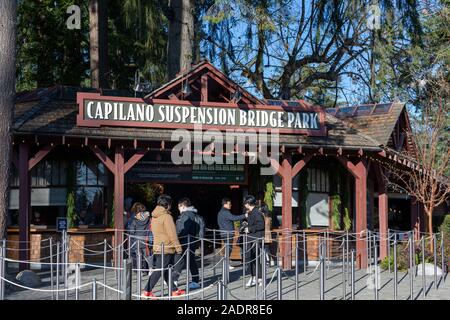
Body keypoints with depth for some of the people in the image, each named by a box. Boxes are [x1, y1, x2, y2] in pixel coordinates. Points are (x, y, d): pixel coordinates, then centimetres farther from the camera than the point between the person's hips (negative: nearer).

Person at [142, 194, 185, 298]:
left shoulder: (154, 217, 11)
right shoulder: (166, 216, -15)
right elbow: (172, 234, -16)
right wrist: (178, 247, -9)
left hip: (157, 247, 9)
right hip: (166, 248, -9)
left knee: (166, 270, 13)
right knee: (159, 270, -6)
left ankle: (174, 290, 21)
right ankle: (147, 291, -6)